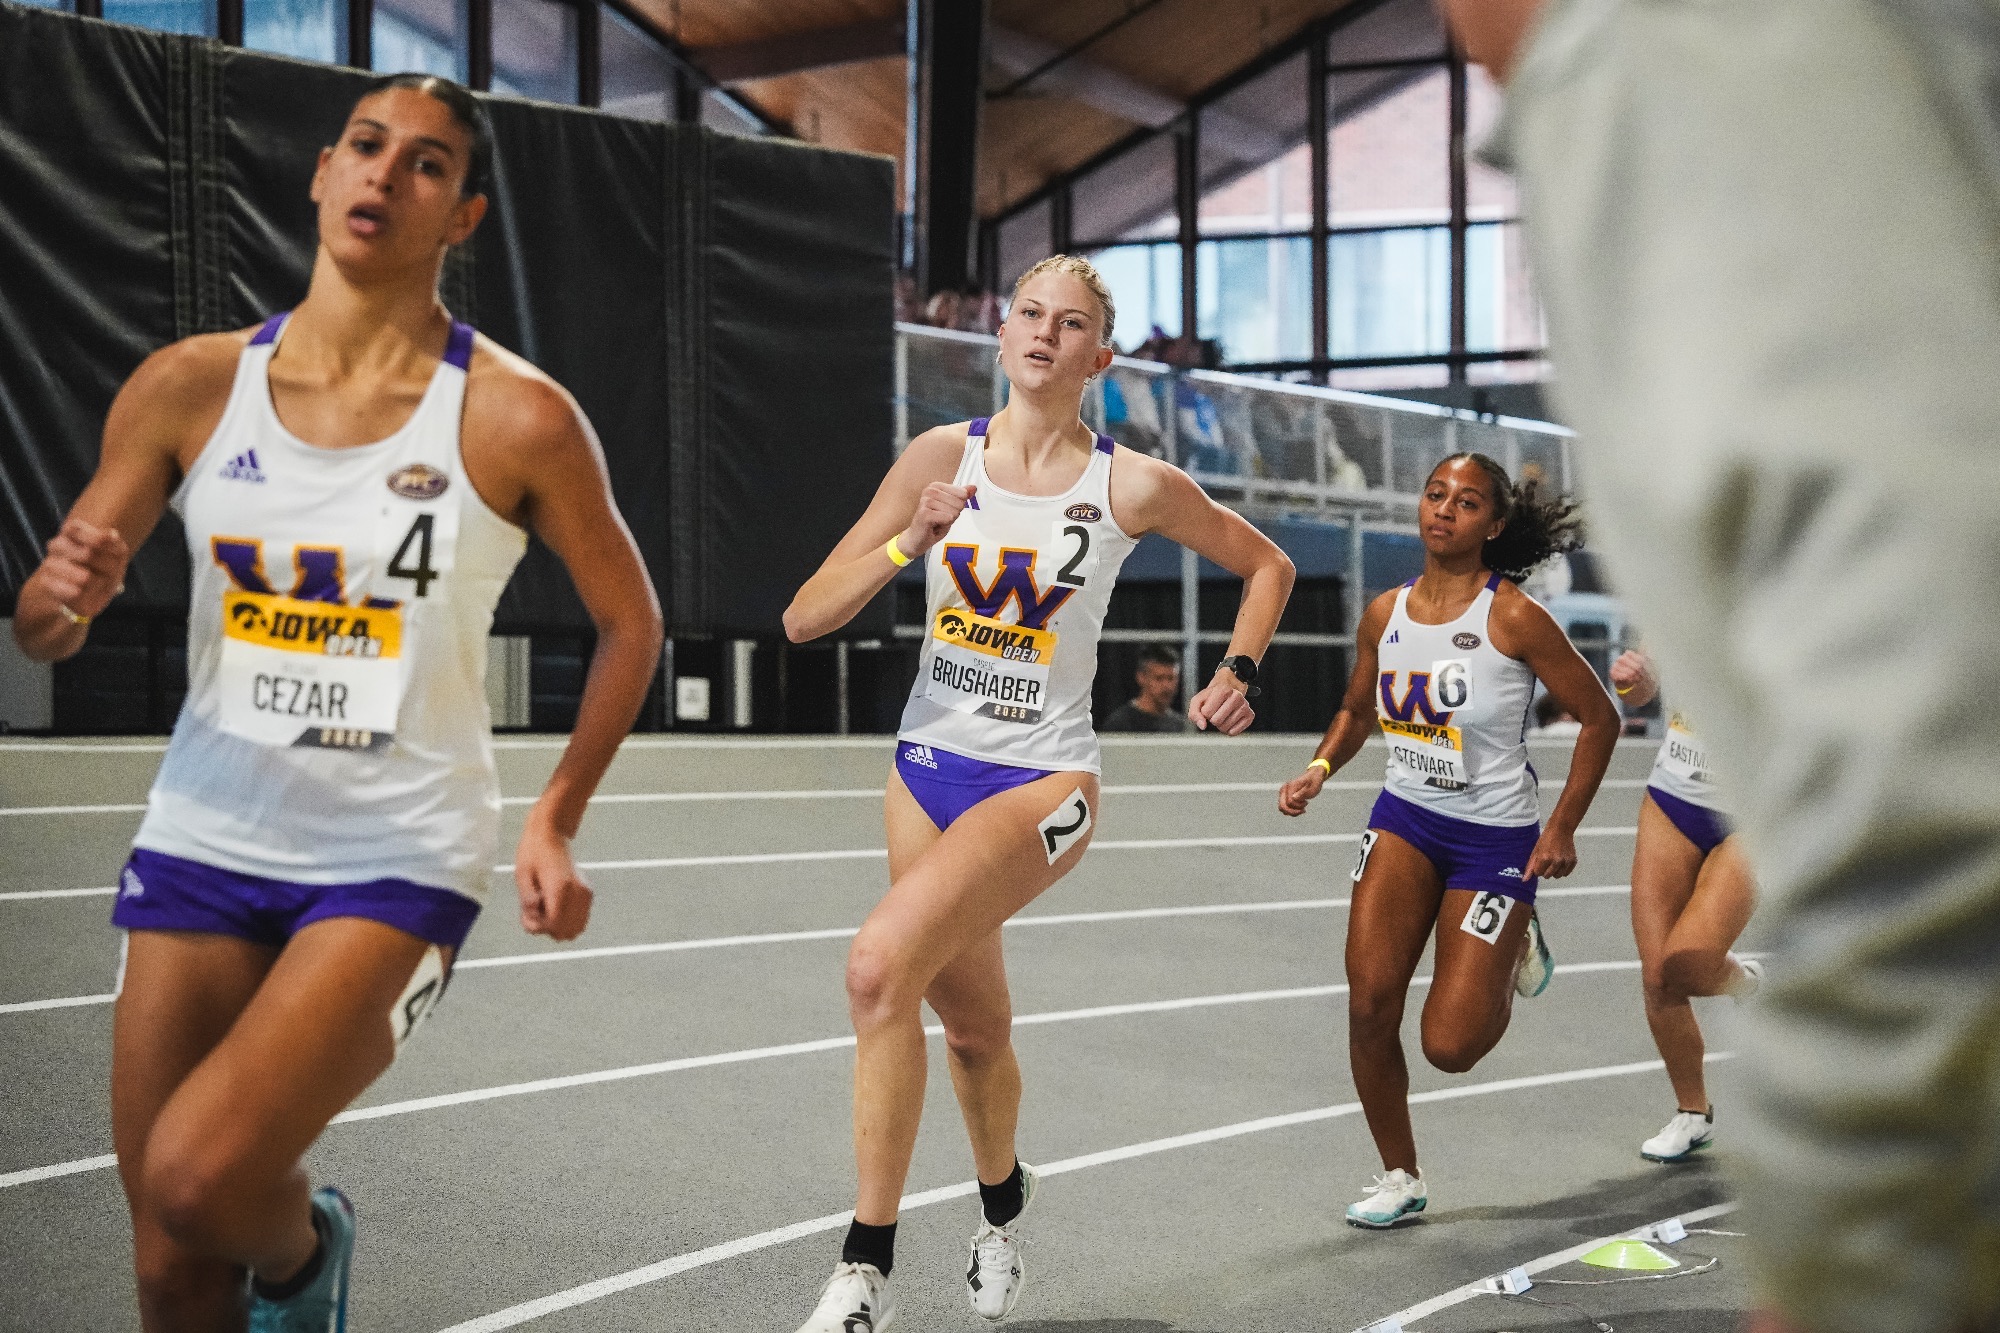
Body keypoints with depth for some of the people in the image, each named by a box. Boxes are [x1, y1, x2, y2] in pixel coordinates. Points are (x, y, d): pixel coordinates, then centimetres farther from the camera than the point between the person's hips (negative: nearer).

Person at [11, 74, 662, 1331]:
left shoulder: (516, 416, -9)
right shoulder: (189, 386, 0)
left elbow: (630, 621, 4)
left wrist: (556, 822, -5)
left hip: (400, 862, -3)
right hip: (204, 842, 4)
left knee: (195, 1176, -21)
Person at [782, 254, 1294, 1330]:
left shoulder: (1131, 486, -5)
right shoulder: (943, 456, 0)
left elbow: (1266, 565, 13)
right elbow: (804, 620, -3)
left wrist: (1238, 674, 0)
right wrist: (909, 544, -17)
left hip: (1042, 778, -4)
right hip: (928, 765, 4)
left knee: (882, 965, -27)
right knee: (973, 1024, 15)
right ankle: (1001, 1200, 48)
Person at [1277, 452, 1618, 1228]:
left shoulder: (1513, 617, -15)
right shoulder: (1385, 613, 0)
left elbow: (1599, 718, -7)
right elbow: (1358, 709, 17)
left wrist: (1563, 829, -10)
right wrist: (1319, 769, -2)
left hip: (1495, 835, -4)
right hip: (1406, 819, 4)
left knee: (1450, 1047, -5)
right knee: (1369, 1004, -10)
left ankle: (1515, 950, 29)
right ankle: (1400, 1177, 12)